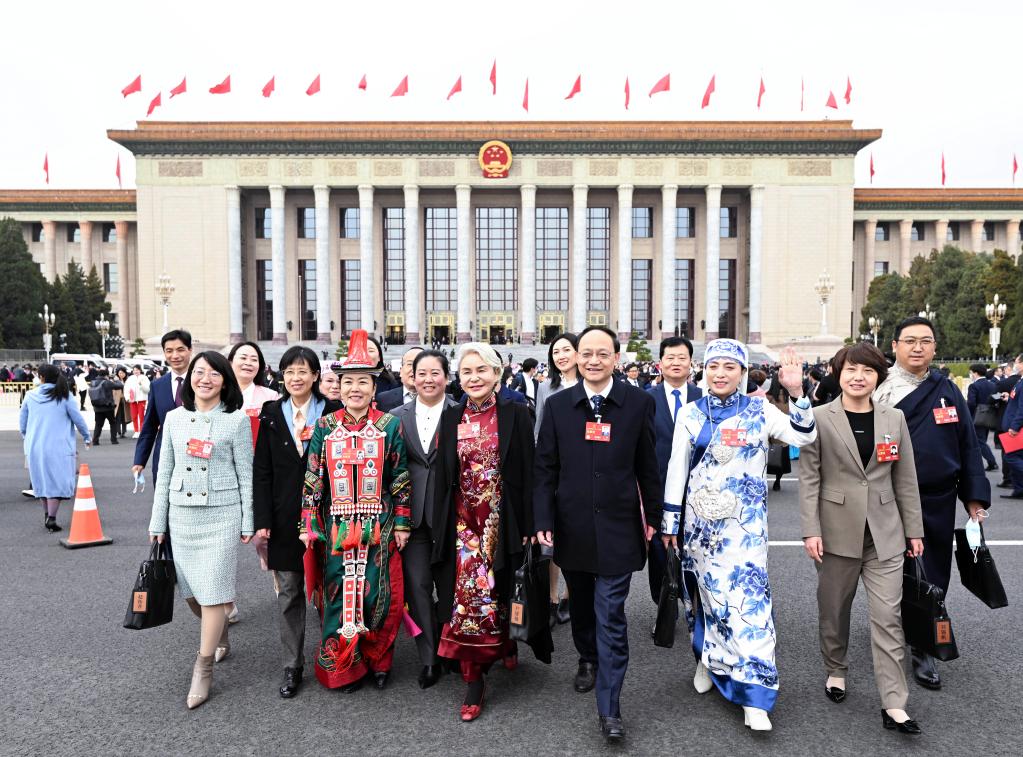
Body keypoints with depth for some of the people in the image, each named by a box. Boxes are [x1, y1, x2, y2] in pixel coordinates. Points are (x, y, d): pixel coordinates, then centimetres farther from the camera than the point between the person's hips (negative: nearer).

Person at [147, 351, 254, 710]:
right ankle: (220, 637, 39)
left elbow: (246, 474, -2)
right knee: (191, 591, 12)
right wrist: (158, 521, 9)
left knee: (212, 593, -2)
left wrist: (248, 522, -3)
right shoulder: (174, 418, 6)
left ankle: (203, 670, 11)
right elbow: (164, 472, 9)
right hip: (181, 515, 4)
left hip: (221, 516, -4)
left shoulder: (237, 420, -5)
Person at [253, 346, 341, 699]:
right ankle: (293, 666, 20)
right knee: (288, 591, 8)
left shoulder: (332, 412, -2)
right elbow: (262, 472, 2)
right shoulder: (272, 414, 4)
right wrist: (263, 520, -4)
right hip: (285, 517, 2)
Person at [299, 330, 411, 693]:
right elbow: (312, 479, 2)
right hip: (336, 527, 1)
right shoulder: (325, 426, 1)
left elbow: (401, 479, 0)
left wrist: (401, 524, -1)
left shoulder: (389, 425, -2)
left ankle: (378, 660, 28)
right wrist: (308, 525, -1)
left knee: (378, 595, 6)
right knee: (338, 594, 8)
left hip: (379, 527, -1)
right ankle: (344, 667, 26)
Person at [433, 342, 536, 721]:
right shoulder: (451, 417, 5)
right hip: (462, 523, 2)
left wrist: (527, 526, -8)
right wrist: (439, 528, 3)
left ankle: (506, 645, 37)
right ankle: (474, 679, 16)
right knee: (464, 598, 2)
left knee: (499, 594, 9)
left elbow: (527, 474, -5)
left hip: (502, 524, -2)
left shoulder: (515, 414, -4)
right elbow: (442, 477, 6)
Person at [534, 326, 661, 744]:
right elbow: (545, 468, 0)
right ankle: (588, 660, 47)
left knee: (611, 618, -1)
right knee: (581, 605, 21)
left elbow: (647, 465, 2)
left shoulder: (638, 402, -4)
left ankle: (609, 708, 11)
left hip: (617, 527, -2)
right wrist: (543, 520, -5)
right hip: (571, 528, 2)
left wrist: (653, 515, 7)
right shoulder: (557, 405, -1)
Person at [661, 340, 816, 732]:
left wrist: (796, 394, -25)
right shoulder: (691, 413, 1)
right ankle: (709, 660, 38)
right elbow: (677, 469, 3)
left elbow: (804, 437, -13)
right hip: (700, 520, 2)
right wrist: (670, 520, 4)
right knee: (706, 590, 14)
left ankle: (754, 696, 1)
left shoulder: (759, 410, -2)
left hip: (744, 523, -2)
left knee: (747, 596, -7)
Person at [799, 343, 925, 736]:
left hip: (885, 532, 2)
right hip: (838, 530, -2)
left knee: (888, 617, 0)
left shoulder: (894, 418, 4)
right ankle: (835, 671, 36)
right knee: (833, 611, 13)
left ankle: (894, 705, 7)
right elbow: (809, 478, -7)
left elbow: (906, 478, 8)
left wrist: (914, 529, 7)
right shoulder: (819, 418, -6)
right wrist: (811, 530, -11)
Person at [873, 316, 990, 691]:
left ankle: (922, 648, 25)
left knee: (933, 576, 10)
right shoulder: (880, 389, -6)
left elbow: (968, 444, 9)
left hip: (938, 501, 4)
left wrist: (975, 496, 5)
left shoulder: (947, 390, 7)